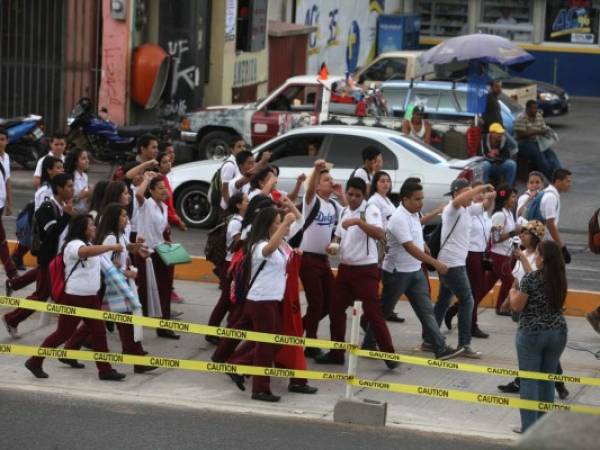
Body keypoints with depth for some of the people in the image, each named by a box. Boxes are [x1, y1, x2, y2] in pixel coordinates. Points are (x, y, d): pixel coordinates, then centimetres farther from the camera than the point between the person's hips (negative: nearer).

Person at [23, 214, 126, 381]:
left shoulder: (89, 245, 16)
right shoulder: (73, 245, -16)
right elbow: (88, 252, -39)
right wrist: (112, 247, -37)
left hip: (92, 297, 9)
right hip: (74, 298, -9)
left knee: (99, 333, 5)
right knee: (63, 333, 0)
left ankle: (105, 370, 8)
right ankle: (35, 362, 12)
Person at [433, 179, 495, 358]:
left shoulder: (467, 209, 11)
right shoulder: (452, 209, -16)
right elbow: (459, 200, -38)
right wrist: (482, 188, -33)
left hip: (453, 263, 10)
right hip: (452, 264, -10)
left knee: (443, 301, 15)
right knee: (467, 301, -7)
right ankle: (464, 345, -6)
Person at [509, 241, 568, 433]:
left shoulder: (530, 278, -14)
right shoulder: (560, 279, 3)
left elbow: (517, 306, -10)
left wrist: (513, 292, 12)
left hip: (532, 333, -5)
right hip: (558, 332, 5)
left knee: (529, 380, 1)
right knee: (548, 380, 13)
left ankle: (529, 426, 1)